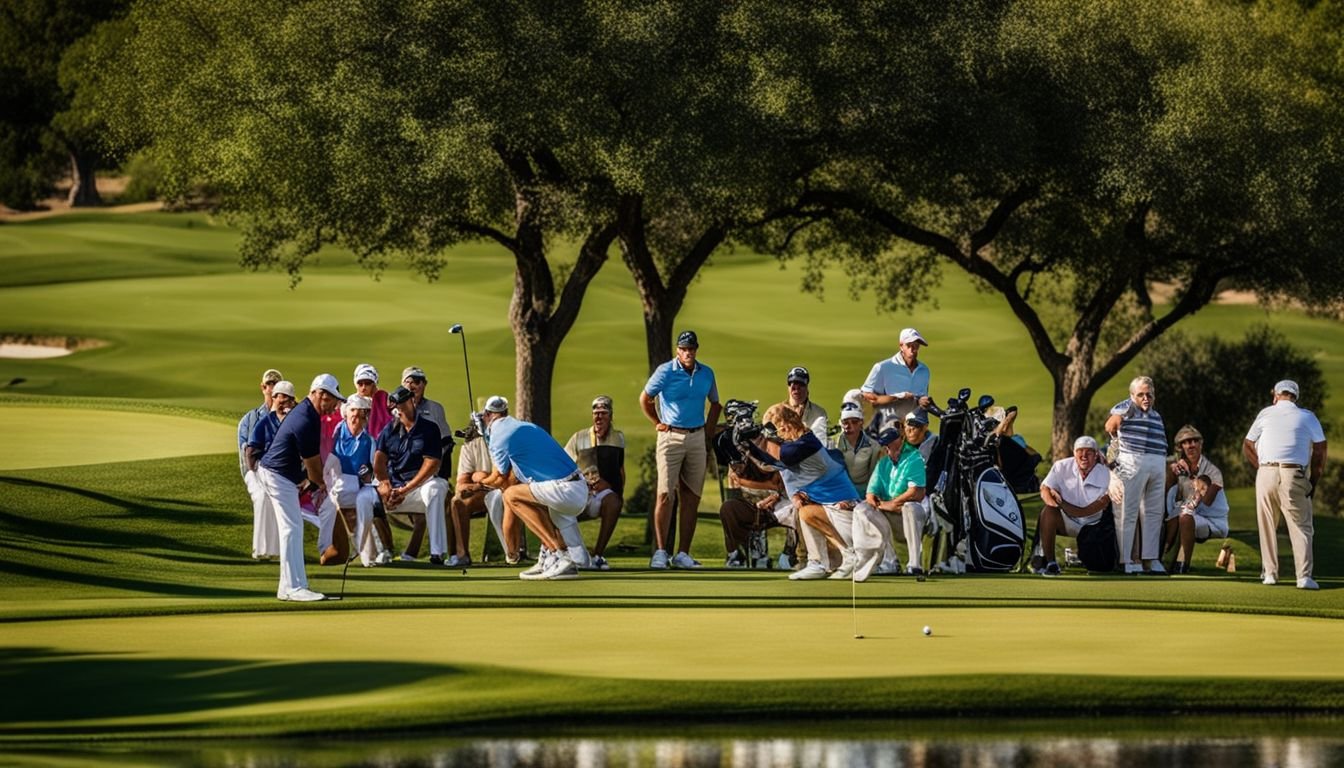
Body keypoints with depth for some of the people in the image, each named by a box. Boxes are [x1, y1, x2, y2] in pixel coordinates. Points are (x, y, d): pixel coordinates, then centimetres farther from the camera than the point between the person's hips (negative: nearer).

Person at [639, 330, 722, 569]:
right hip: (671, 437, -4)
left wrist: (708, 433, 14)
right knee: (665, 495, -10)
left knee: (691, 498, 2)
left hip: (697, 439, 4)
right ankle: (660, 552, -10)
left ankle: (683, 554, 6)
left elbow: (715, 403, 21)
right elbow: (644, 399, 5)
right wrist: (658, 424, 2)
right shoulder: (666, 372, -5)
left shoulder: (706, 373, 8)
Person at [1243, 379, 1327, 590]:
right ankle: (1304, 576, -11)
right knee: (1301, 527, 0)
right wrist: (1313, 482, 12)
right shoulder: (1307, 417, 9)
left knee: (1267, 527, 12)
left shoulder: (1265, 414, 12)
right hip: (1295, 476, -1)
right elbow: (1320, 450, 7)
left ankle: (1270, 573, 10)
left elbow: (1247, 448, 17)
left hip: (1266, 473, 1)